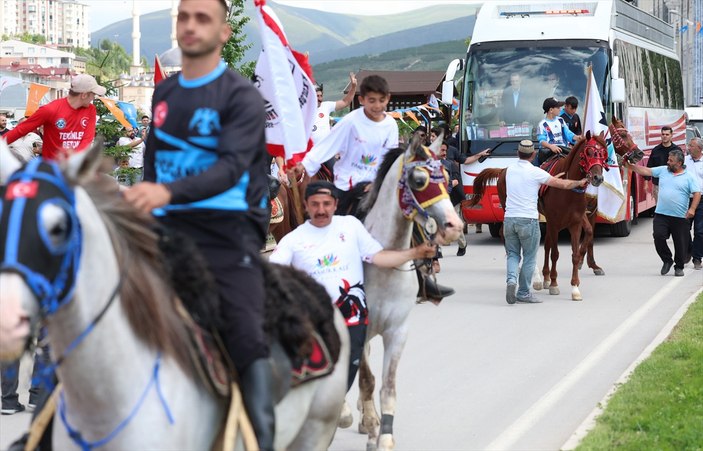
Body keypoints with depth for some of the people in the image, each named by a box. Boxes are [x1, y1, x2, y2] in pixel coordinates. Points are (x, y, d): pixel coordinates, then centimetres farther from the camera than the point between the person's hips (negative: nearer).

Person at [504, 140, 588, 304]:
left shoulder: (510, 170, 7)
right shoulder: (535, 172, -9)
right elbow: (563, 184, -4)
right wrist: (579, 182, 14)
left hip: (509, 218, 4)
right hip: (528, 220, -4)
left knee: (513, 254, 14)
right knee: (529, 258, 8)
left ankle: (511, 279, -13)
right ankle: (523, 293, 12)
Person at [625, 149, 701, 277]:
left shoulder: (689, 177, 0)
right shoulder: (662, 170, 10)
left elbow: (697, 193, -5)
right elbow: (646, 171, 10)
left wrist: (692, 209, -18)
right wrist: (629, 166, 1)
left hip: (680, 217, -3)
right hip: (661, 214, 3)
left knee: (681, 243, 3)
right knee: (658, 237, -10)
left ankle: (679, 267, 21)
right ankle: (667, 260, 13)